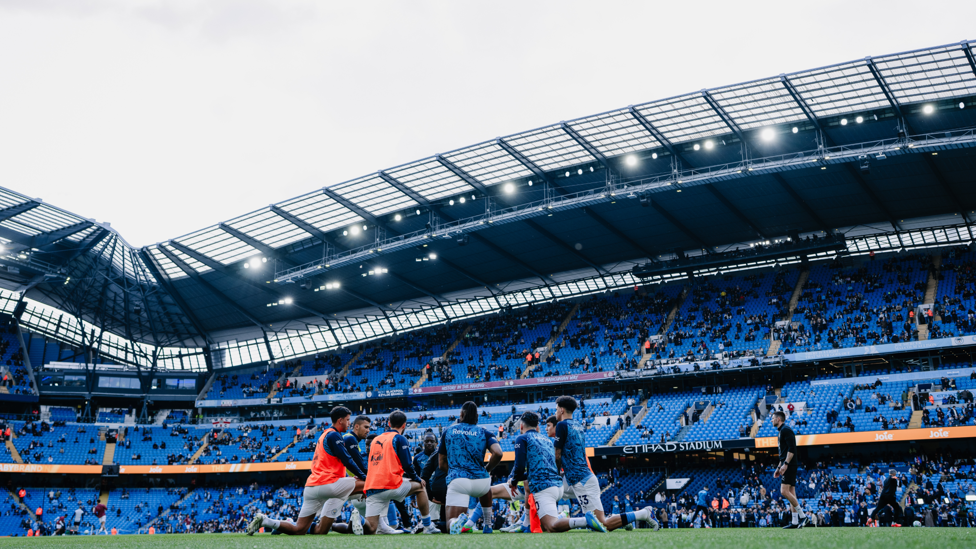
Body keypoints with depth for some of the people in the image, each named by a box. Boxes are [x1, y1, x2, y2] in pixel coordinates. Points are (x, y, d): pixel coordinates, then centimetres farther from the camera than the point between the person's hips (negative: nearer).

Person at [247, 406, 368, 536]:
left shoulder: (324, 435, 25)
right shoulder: (333, 435, -5)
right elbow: (347, 460, -11)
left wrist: (349, 477, 21)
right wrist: (364, 476, -4)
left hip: (311, 487, 9)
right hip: (327, 484, -9)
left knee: (299, 531, 7)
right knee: (365, 484, -4)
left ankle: (264, 521, 1)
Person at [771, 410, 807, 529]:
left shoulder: (785, 430, -9)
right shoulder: (782, 431, 22)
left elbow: (791, 449, -19)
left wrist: (785, 464, -24)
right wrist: (778, 468, 26)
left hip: (790, 465, -10)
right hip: (787, 466, 10)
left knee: (784, 491, -15)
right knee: (791, 493, 6)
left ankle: (802, 515, -11)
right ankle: (795, 522, 4)